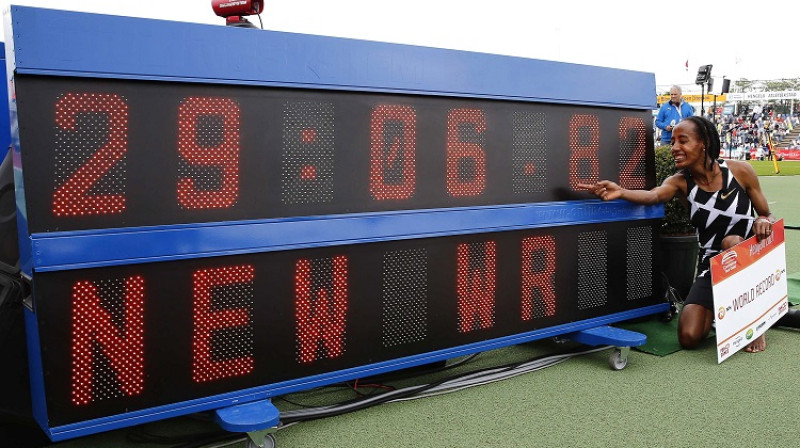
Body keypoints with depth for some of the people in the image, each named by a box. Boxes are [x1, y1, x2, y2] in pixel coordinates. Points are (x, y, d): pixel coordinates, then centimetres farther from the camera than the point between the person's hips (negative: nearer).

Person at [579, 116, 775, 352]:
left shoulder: (740, 171, -10)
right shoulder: (680, 182, -7)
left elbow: (766, 215, 1)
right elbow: (654, 195, -31)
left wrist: (763, 222, -24)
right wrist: (620, 192, -52)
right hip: (711, 265, 1)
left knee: (732, 242, -37)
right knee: (689, 337, -16)